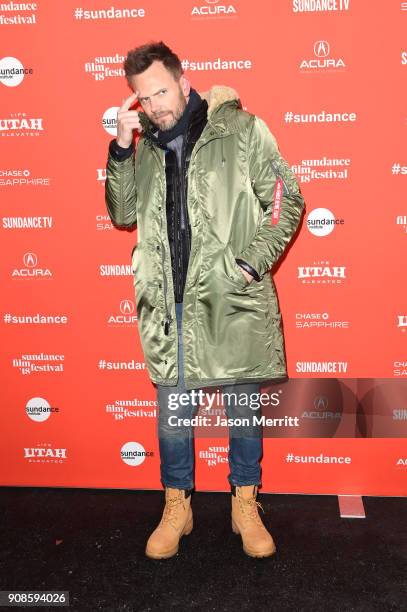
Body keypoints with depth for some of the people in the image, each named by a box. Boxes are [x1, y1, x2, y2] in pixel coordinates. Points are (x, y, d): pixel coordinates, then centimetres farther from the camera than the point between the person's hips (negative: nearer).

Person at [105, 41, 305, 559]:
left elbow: (287, 200, -2)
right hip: (168, 304, 3)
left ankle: (245, 507, 32)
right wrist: (121, 148, -6)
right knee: (172, 414, 12)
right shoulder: (145, 145, 9)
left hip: (232, 301, -3)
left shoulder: (241, 129, -3)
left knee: (243, 411, 12)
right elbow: (123, 214, 5)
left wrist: (252, 263, -11)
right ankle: (176, 508, 33)